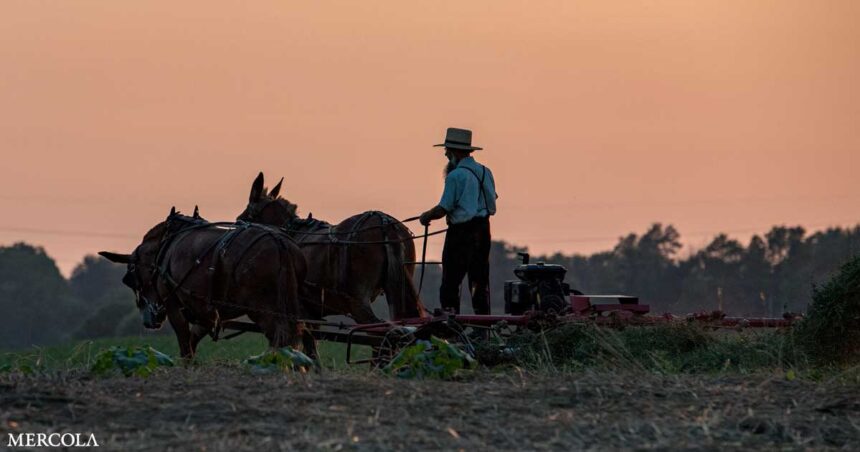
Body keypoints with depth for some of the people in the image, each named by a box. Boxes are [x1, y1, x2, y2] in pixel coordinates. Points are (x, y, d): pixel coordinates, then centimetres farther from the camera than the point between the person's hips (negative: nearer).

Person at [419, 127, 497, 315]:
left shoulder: (456, 176, -15)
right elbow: (491, 206, 15)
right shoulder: (485, 172, 8)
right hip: (483, 231, 8)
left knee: (450, 282, -2)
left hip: (461, 233, -8)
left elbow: (442, 210, -16)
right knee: (480, 280, 12)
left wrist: (426, 216, 2)